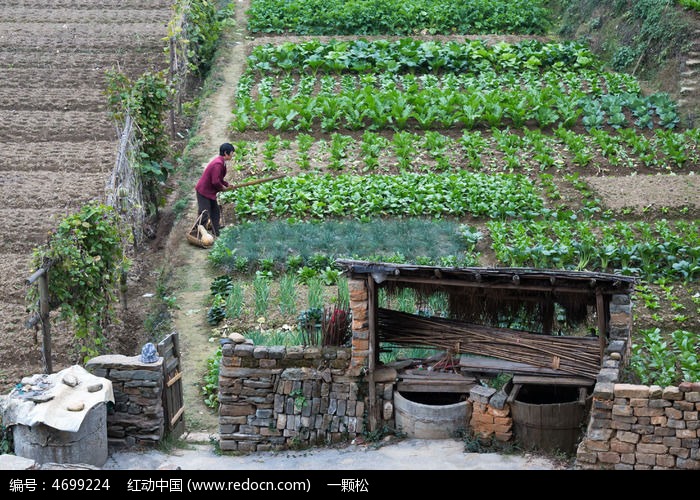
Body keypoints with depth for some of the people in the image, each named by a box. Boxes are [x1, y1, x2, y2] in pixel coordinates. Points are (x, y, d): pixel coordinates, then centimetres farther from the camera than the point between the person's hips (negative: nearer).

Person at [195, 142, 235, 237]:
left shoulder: (221, 162, 7)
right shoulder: (218, 164, -25)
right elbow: (215, 182, -28)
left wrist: (227, 185, 4)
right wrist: (223, 188, -10)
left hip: (210, 192, 11)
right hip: (204, 191, -11)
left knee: (216, 212, 15)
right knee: (204, 216, -7)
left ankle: (216, 234, 23)